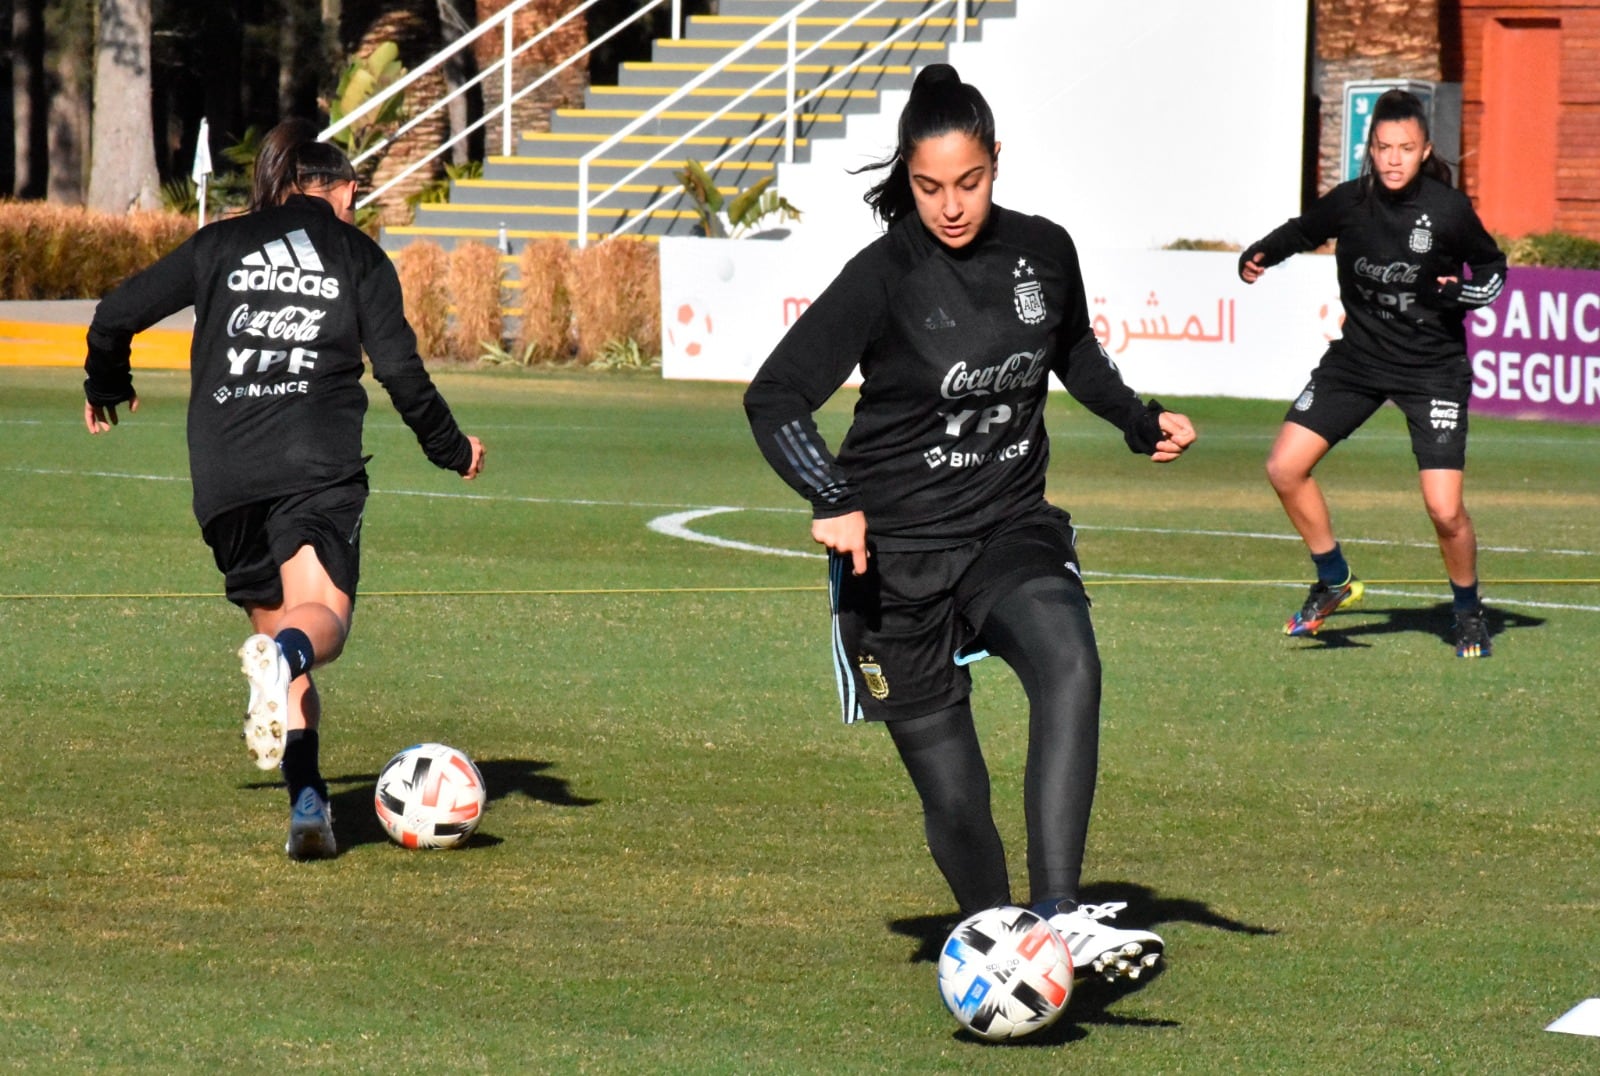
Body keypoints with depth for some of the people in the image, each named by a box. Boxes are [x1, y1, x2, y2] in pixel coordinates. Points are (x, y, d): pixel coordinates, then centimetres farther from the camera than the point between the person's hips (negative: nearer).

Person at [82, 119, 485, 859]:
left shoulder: (220, 246, 18)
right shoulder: (356, 253, 13)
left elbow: (118, 314, 14)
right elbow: (400, 369, 6)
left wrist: (106, 388, 34)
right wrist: (451, 449, 20)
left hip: (223, 474, 3)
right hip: (318, 464, -2)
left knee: (276, 628, 11)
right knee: (322, 620, -11)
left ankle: (307, 808, -4)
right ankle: (285, 654, -50)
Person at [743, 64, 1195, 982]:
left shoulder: (1043, 252, 1)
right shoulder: (886, 277, -11)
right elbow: (775, 398, -12)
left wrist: (1141, 420, 7)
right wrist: (833, 500, -27)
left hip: (1011, 530, 2)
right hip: (898, 551, -2)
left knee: (1069, 663, -31)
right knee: (953, 795, 0)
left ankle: (1061, 917, -38)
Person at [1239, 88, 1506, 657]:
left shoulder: (1449, 211, -16)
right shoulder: (1348, 202, -8)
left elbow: (1492, 267, 0)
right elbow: (1303, 232, 11)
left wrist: (1466, 292, -20)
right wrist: (1260, 256, -7)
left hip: (1433, 368, -4)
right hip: (1358, 356, 4)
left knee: (1445, 510, -13)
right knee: (1285, 468, -4)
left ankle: (1469, 611, 15)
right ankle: (1334, 580, 18)